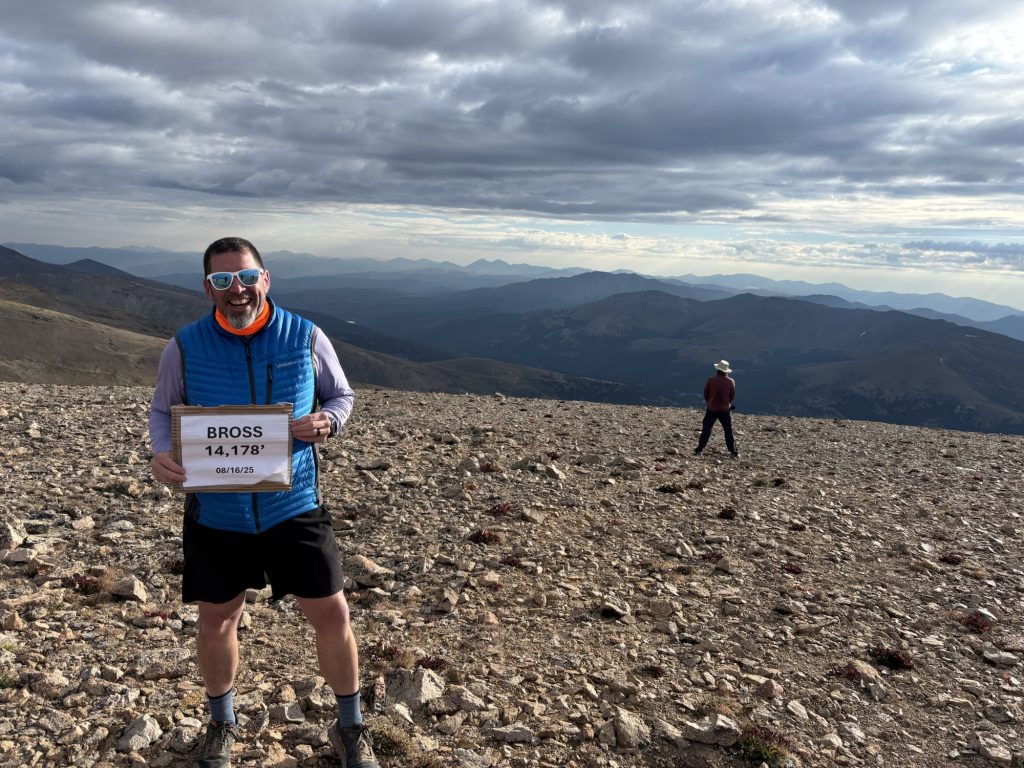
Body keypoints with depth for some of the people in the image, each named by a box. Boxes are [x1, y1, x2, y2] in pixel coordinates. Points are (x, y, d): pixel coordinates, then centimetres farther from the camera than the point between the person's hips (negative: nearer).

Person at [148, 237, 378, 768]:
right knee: (217, 621, 15)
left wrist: (326, 421, -18)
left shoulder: (305, 338, -7)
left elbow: (341, 395, 5)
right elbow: (162, 410, 6)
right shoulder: (185, 347, -7)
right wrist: (161, 453, -16)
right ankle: (221, 723, 44)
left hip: (294, 506, 0)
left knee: (331, 614, 3)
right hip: (215, 511, 1)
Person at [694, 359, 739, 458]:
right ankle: (733, 452, 11)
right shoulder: (731, 381, -7)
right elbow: (732, 396, 2)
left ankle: (699, 450, 7)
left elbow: (705, 394, 0)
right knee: (728, 431, 10)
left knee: (706, 430, 9)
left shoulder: (710, 380, -11)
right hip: (725, 410, 1)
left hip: (711, 409, 0)